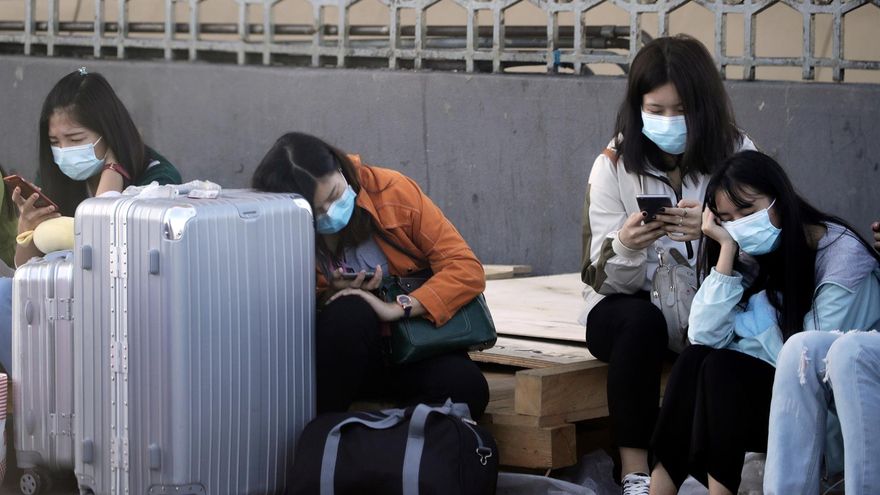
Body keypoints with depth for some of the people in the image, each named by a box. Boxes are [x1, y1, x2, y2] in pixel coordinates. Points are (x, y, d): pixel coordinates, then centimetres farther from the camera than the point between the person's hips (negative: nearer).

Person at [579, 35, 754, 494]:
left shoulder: (735, 154, -5)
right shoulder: (614, 164, -7)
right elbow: (606, 281, -10)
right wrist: (625, 246, -34)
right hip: (627, 309, 0)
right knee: (640, 321, -34)